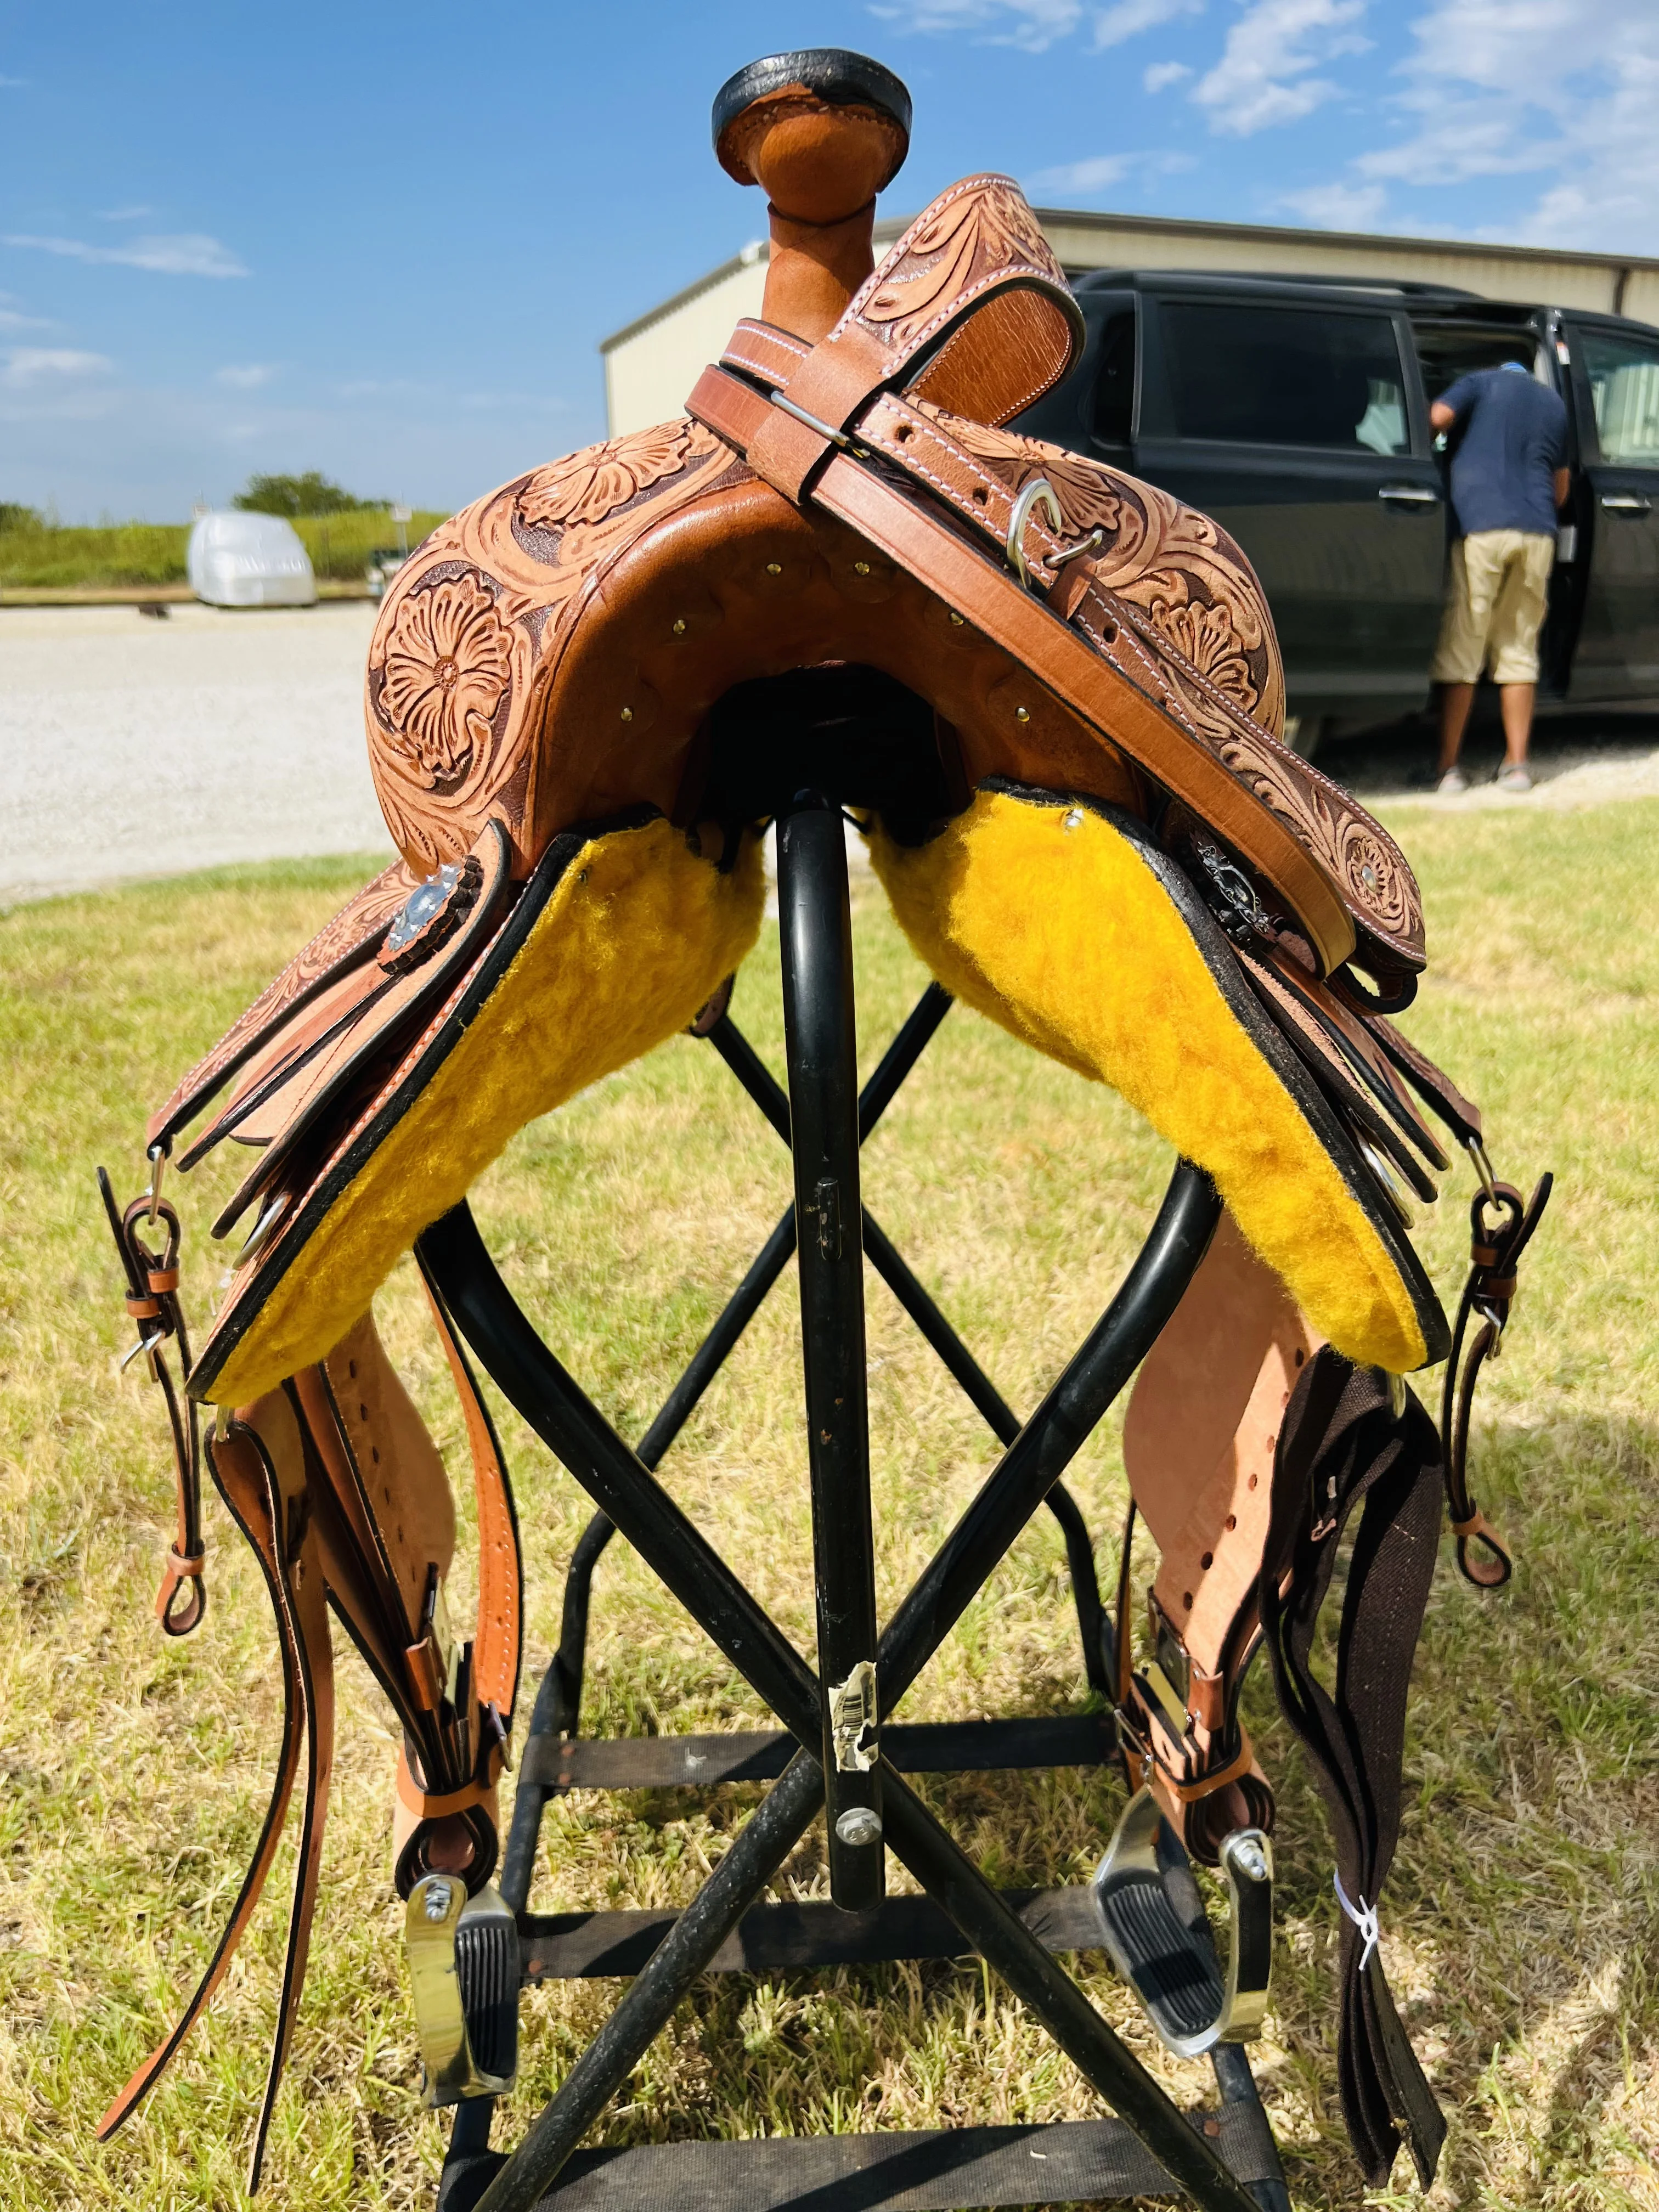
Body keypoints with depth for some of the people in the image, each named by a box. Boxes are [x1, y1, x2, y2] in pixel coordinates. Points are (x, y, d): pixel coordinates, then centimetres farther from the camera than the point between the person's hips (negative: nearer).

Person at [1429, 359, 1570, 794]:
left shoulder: (1483, 382, 12)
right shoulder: (1555, 403, 25)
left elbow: (1437, 417, -8)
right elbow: (1561, 488, 27)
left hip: (1480, 526, -4)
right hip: (1538, 534, 4)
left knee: (1460, 652, -2)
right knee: (1519, 650, 11)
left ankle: (1448, 766, -4)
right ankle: (1516, 765, 9)